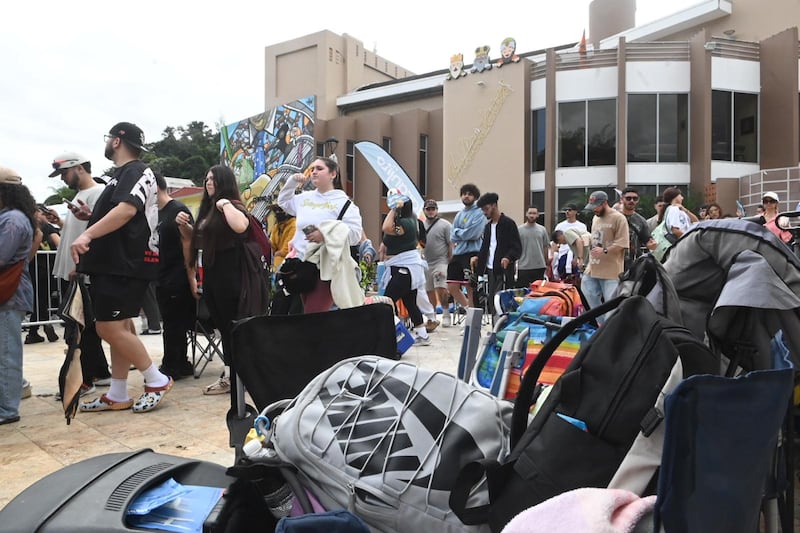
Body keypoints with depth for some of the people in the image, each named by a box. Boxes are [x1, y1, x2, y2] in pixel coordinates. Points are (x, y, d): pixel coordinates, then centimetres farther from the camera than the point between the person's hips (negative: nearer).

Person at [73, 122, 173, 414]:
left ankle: (157, 381, -1)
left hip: (126, 264, -10)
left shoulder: (135, 171, -11)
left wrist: (88, 234, -33)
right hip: (114, 263, 10)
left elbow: (127, 210, -28)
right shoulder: (122, 174, 21)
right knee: (119, 327, 11)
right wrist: (90, 216, 14)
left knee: (110, 328, -11)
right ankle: (117, 395, 17)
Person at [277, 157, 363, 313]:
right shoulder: (305, 197, 14)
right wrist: (292, 182, 18)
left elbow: (355, 233, -17)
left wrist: (326, 234, -26)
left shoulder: (343, 202, -7)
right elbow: (283, 202, 33)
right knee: (307, 313, 12)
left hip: (326, 269, -7)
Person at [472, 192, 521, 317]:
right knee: (491, 303, 7)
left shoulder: (508, 223, -5)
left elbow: (517, 247, -10)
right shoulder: (488, 226, 18)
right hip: (491, 270, 8)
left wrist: (508, 257, -28)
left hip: (503, 271, -8)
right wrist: (478, 257, 5)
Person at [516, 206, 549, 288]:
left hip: (540, 266, 3)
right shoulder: (519, 230, -2)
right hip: (523, 267, -3)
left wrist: (546, 263, 11)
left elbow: (546, 247, 12)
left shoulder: (542, 229, 7)